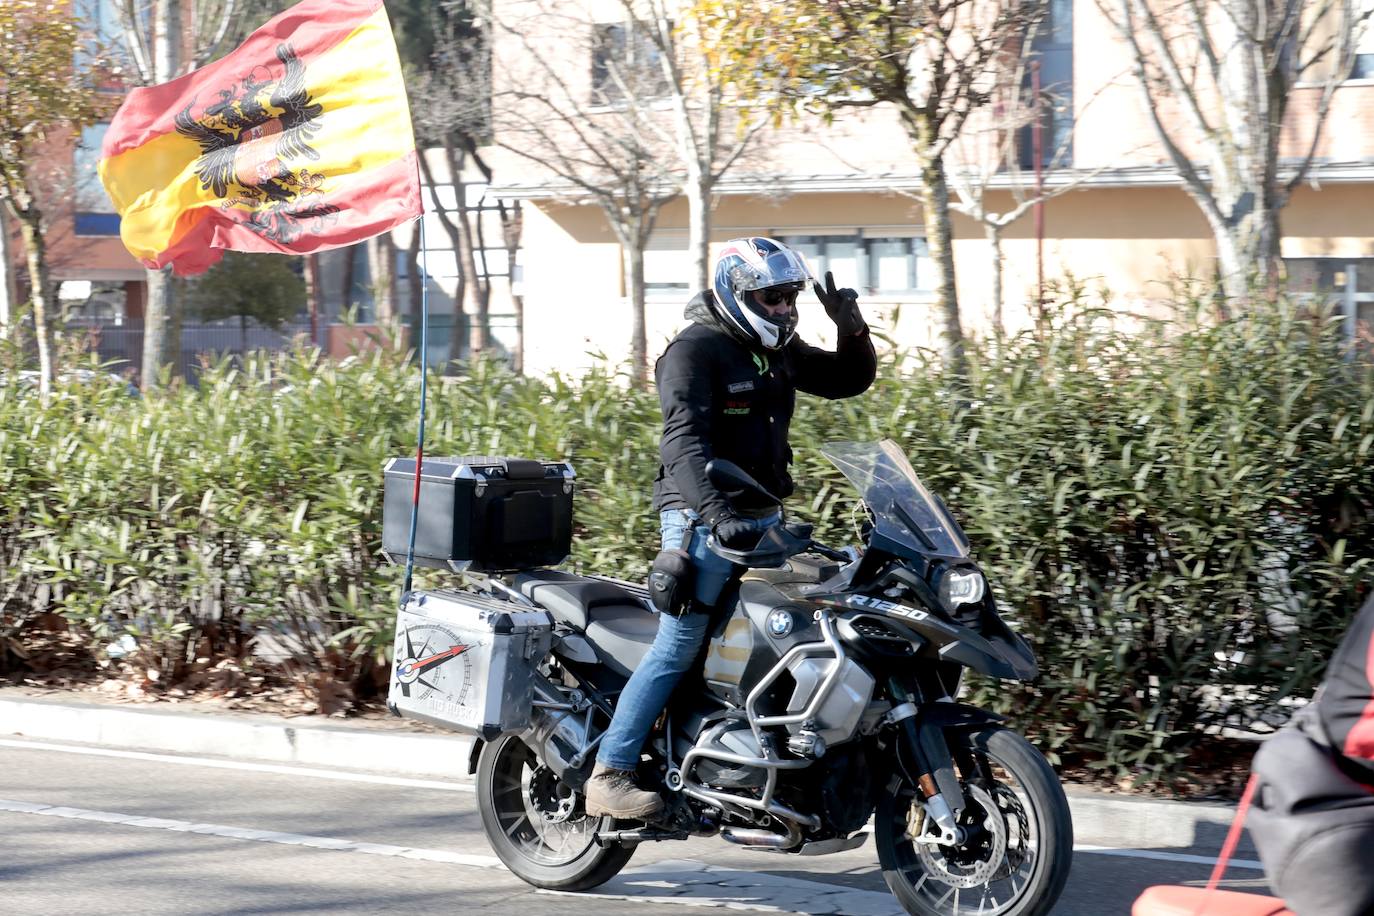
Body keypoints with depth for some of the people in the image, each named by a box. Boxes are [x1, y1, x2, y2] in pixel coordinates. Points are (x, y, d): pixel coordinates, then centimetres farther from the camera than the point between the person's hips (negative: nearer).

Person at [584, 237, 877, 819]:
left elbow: (849, 380, 24)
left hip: (763, 518, 8)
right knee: (678, 647, -13)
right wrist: (714, 512, -37)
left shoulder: (777, 350, 15)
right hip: (703, 521, -8)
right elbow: (685, 439, -23)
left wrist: (852, 330, 3)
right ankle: (608, 776, -14)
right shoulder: (695, 351, -11)